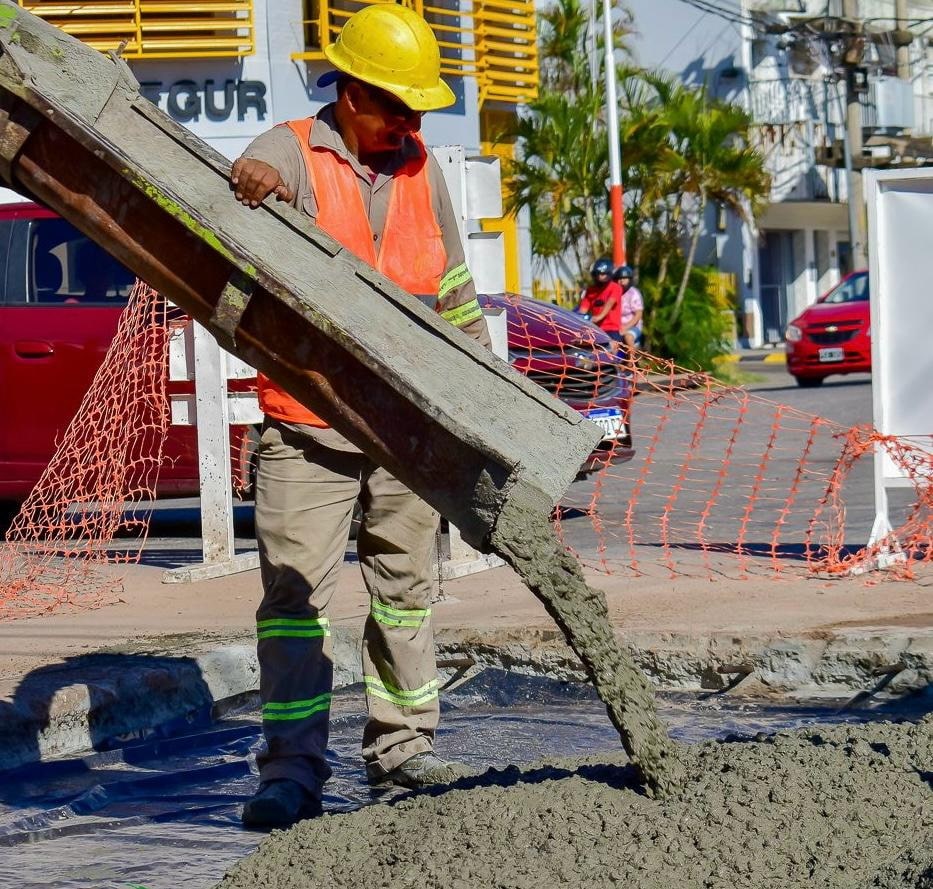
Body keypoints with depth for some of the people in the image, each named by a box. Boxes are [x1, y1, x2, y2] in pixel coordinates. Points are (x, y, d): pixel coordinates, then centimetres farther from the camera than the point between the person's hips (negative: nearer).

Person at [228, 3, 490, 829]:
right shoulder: (291, 153, -4)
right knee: (296, 588, -8)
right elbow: (246, 191, -25)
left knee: (407, 580, 11)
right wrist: (259, 182, -48)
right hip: (308, 424, -5)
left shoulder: (420, 166, 12)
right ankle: (293, 769, -8)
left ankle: (401, 742, 23)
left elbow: (451, 280, 21)